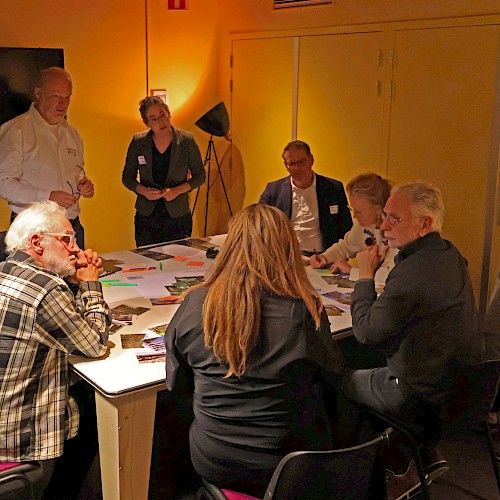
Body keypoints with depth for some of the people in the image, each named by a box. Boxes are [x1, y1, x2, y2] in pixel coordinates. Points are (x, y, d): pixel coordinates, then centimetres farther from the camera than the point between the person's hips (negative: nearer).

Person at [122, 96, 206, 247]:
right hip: (146, 218, 1)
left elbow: (199, 176, 3)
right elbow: (127, 177, 8)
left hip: (178, 217, -1)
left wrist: (177, 190, -13)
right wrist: (143, 191, -12)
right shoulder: (138, 143, -2)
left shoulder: (187, 141, -4)